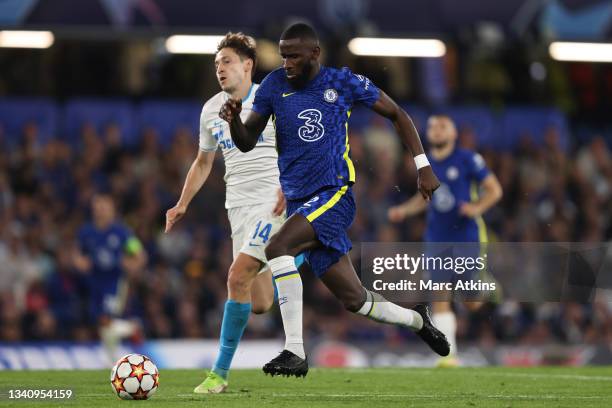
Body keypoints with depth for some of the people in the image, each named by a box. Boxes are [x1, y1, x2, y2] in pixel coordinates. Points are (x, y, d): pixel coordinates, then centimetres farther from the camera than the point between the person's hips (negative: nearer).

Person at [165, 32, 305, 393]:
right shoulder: (211, 110, 12)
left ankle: (220, 373, -12)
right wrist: (183, 204, 16)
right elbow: (203, 162, 24)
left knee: (238, 277, -20)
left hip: (272, 200, -6)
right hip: (238, 206, 6)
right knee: (260, 304, -2)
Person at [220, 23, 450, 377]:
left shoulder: (343, 82, -1)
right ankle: (417, 319, 35)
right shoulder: (275, 85, 6)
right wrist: (234, 120, -14)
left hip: (335, 194, -4)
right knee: (355, 300, 6)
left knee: (277, 248, -29)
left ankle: (295, 352, -25)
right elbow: (247, 143, 9)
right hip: (300, 202, 4)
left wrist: (423, 166, 3)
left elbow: (397, 114, 9)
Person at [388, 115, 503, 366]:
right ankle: (449, 354, -6)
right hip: (437, 239, 4)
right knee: (440, 298, -8)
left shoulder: (468, 160, -6)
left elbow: (494, 190, -4)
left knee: (472, 302, 1)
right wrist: (404, 211, 8)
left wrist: (477, 208, -22)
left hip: (466, 237, -3)